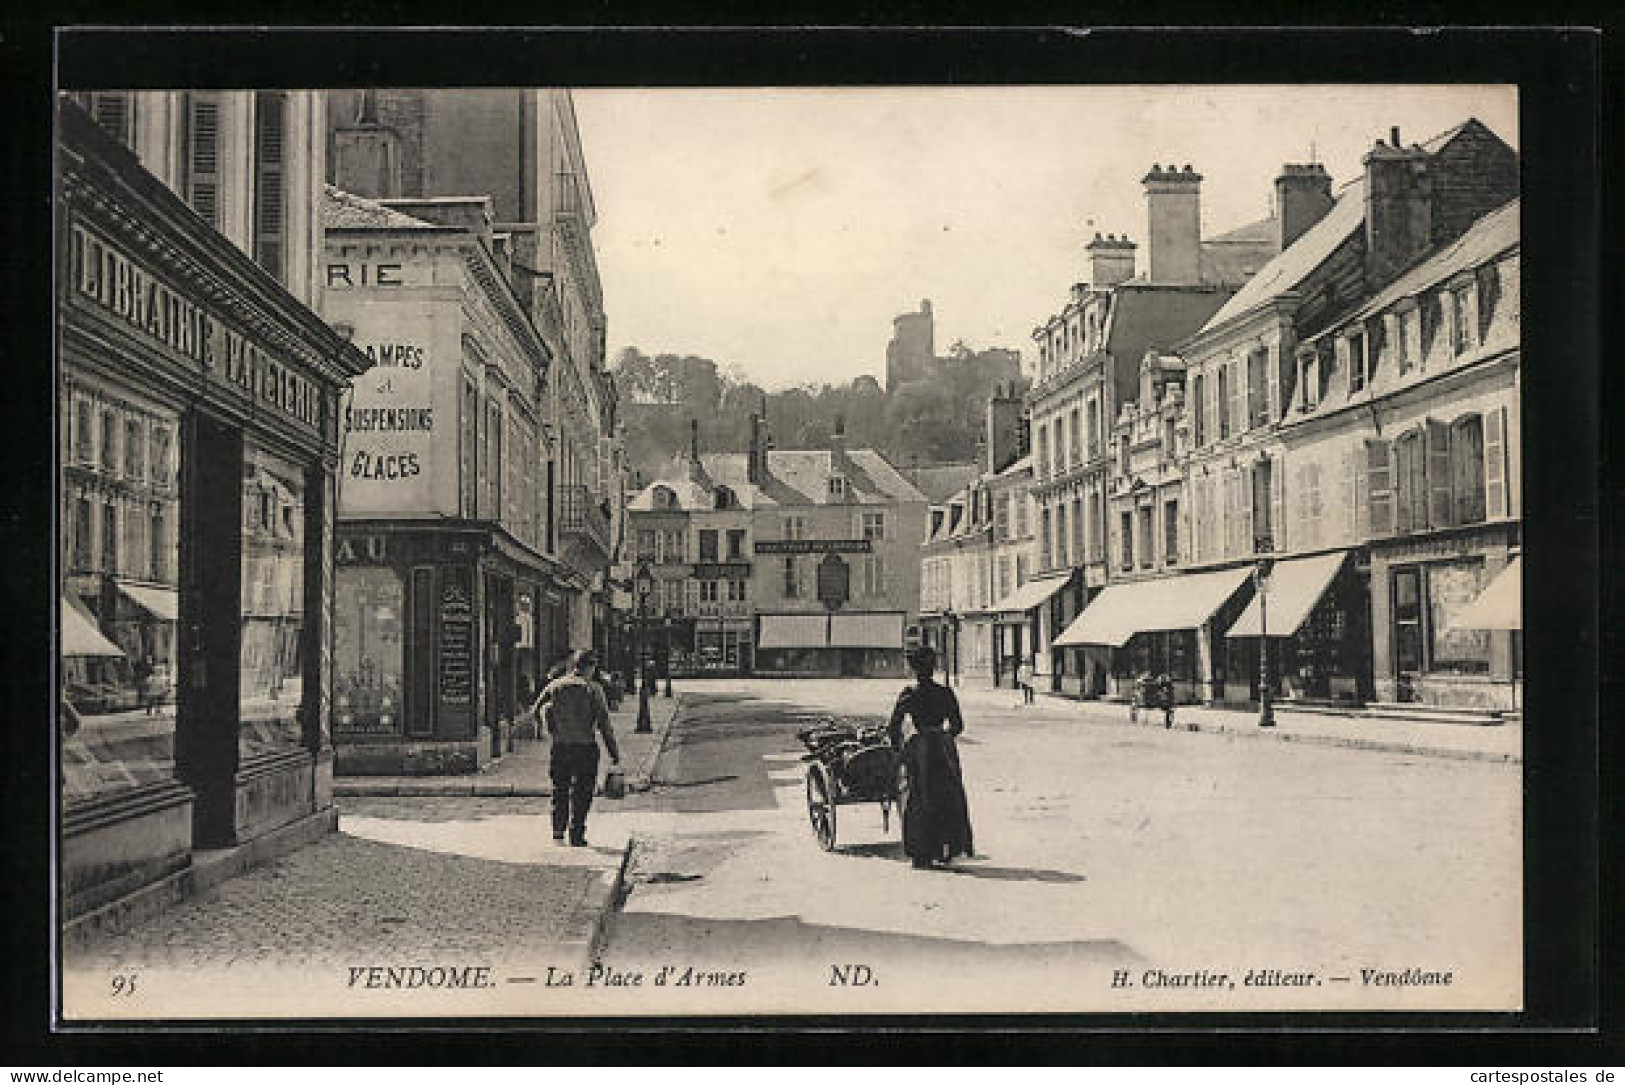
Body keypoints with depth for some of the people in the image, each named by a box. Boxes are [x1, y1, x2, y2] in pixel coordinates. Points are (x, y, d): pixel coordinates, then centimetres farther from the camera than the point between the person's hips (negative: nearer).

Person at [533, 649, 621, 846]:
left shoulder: (555, 686, 4)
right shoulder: (592, 689, -6)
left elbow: (538, 709, 8)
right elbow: (604, 723, -8)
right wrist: (614, 752, -4)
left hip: (560, 747, 3)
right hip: (585, 748, -3)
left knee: (560, 791, 16)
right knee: (582, 793, 7)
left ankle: (558, 832, 11)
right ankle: (576, 837, 7)